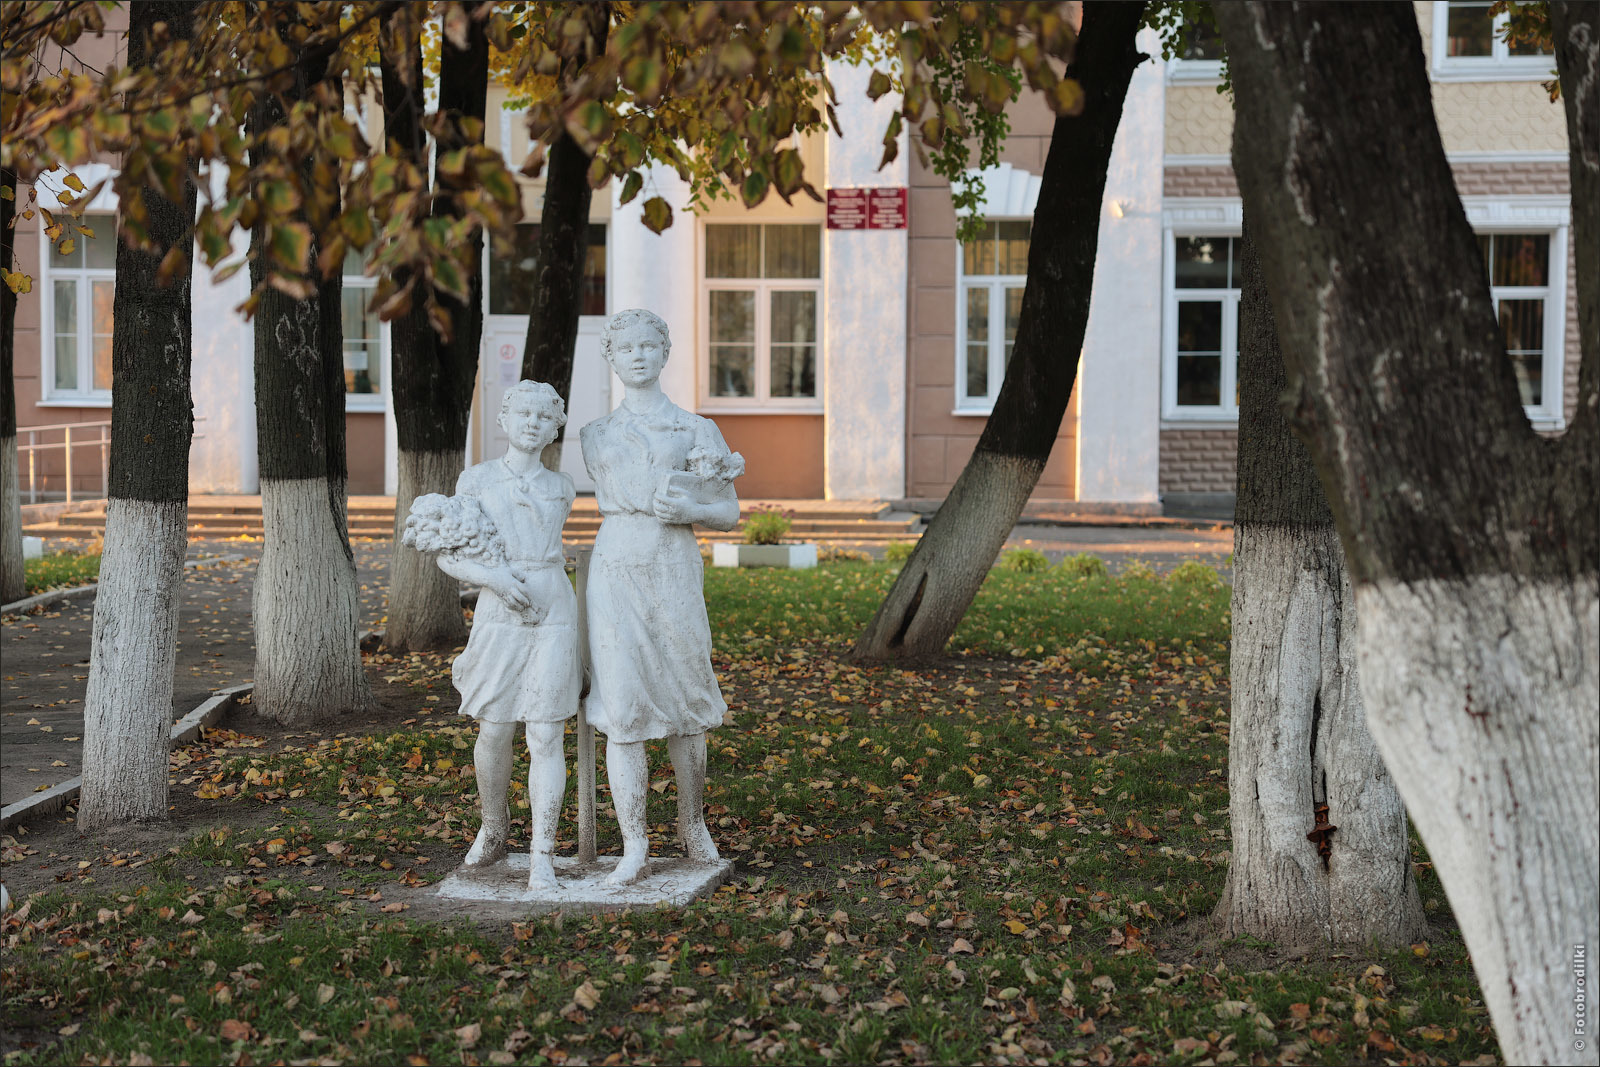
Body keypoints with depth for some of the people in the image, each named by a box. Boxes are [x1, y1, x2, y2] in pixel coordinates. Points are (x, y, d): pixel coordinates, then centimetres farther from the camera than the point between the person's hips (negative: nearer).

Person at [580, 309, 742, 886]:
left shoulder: (698, 429, 9)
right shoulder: (597, 435, 12)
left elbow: (728, 514, 4)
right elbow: (632, 491, -5)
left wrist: (683, 507, -13)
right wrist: (698, 475, -5)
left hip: (675, 573, 0)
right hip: (616, 573, 0)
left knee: (686, 703, 5)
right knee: (622, 707, -6)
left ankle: (693, 824, 25)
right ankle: (634, 845, -2)